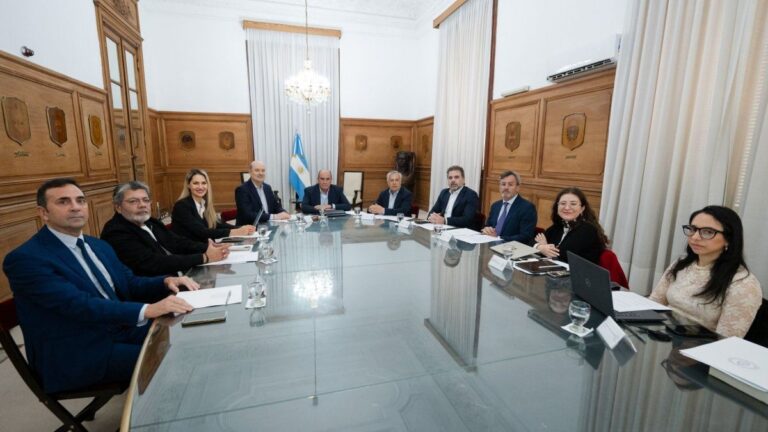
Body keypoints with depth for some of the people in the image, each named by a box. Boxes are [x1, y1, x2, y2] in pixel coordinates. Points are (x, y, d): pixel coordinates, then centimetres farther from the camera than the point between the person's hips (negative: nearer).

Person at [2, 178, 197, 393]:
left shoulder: (98, 245, 10)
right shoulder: (25, 258, -15)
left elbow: (129, 284, 10)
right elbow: (80, 305, -27)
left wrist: (166, 282, -12)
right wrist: (148, 310, -39)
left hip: (121, 329, 7)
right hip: (77, 354, -7)